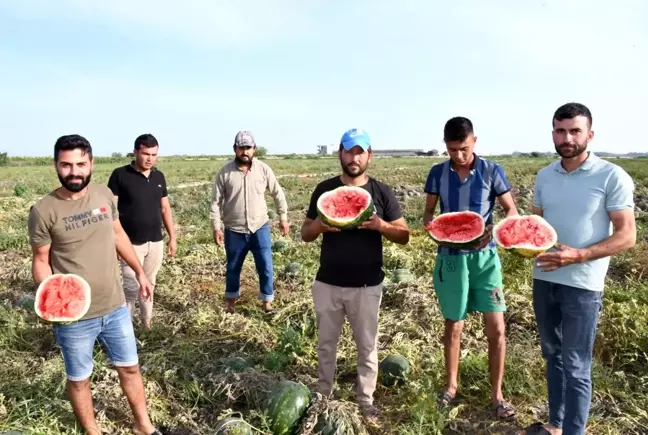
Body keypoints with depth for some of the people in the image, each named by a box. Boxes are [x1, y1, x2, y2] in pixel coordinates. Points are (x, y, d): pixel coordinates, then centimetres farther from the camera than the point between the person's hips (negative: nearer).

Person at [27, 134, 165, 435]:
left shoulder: (104, 194, -2)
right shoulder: (43, 211, -14)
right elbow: (41, 261, -5)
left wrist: (139, 272, 14)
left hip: (115, 307, 4)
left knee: (130, 367, 18)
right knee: (79, 379, 16)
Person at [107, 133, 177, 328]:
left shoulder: (159, 176, 6)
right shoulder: (120, 175, -9)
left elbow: (165, 208, 12)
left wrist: (172, 237, 11)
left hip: (156, 242, 4)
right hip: (131, 244, -4)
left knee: (149, 284, 14)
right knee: (132, 287, -2)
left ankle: (147, 322, 27)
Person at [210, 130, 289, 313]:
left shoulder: (263, 169, -4)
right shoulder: (225, 172, -6)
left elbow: (278, 194, 6)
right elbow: (216, 201, -3)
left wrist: (283, 218, 7)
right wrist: (216, 227, -7)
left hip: (260, 228, 0)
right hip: (234, 231, 0)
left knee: (266, 267, 3)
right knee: (233, 269, 15)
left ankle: (267, 302, 21)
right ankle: (231, 301, 36)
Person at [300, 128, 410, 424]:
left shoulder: (381, 193, -2)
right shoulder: (324, 189, 0)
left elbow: (404, 235, 0)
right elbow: (305, 234, 5)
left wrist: (381, 225, -20)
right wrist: (319, 224, -18)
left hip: (367, 286, -1)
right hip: (327, 283, 1)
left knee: (367, 347, 11)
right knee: (326, 344, 15)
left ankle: (366, 400, 30)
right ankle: (323, 396, 34)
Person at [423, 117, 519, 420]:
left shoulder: (492, 171, -5)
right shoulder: (438, 173, -1)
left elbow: (512, 211, 0)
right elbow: (428, 213, 7)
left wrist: (495, 230, -20)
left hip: (485, 257, 0)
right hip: (451, 258, 1)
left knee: (496, 328, 0)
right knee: (453, 326, 12)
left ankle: (496, 395, 18)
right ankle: (451, 386, 31)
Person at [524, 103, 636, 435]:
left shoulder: (611, 176, -10)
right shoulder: (544, 176, 6)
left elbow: (627, 236, -12)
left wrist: (578, 255, -25)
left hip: (582, 285, -5)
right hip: (543, 279, 6)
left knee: (576, 367, 3)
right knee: (553, 355, 18)